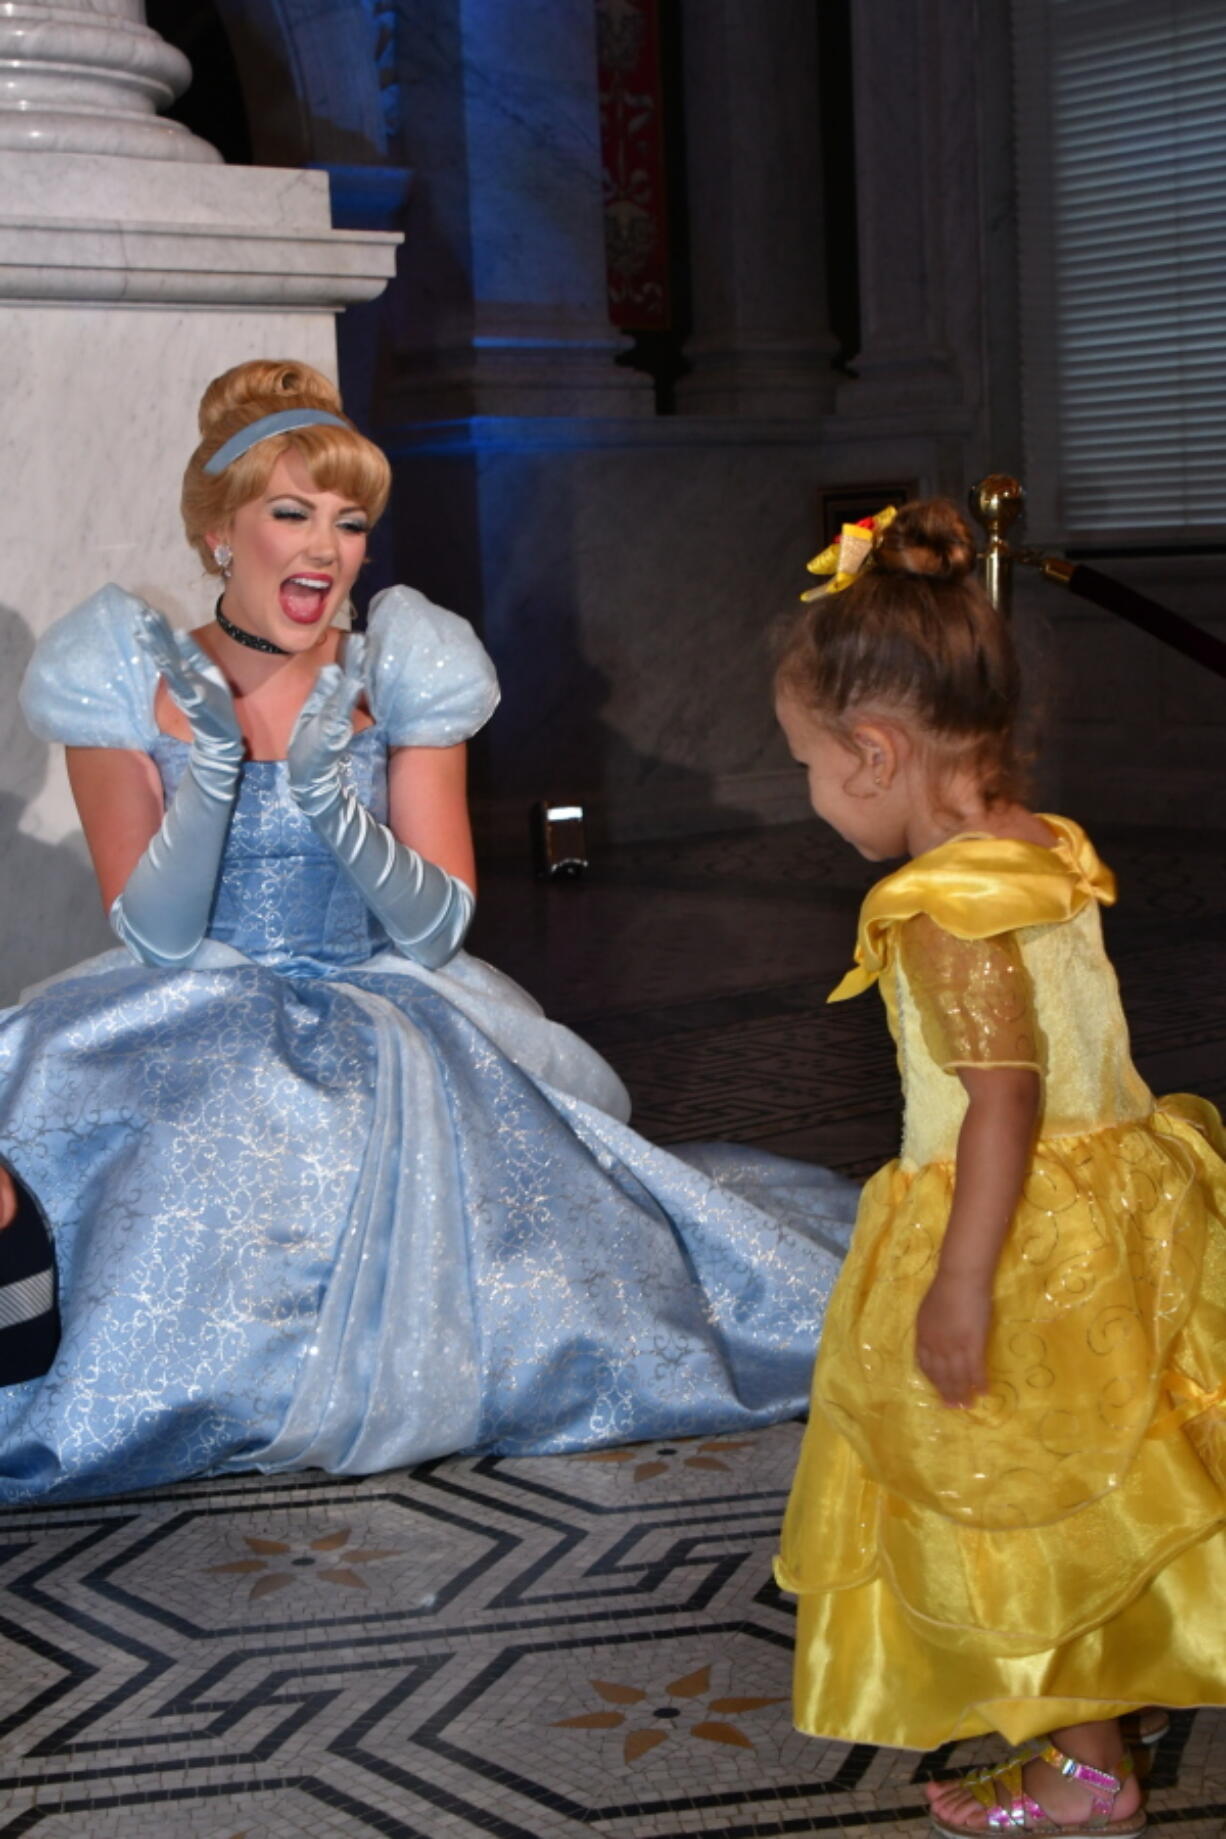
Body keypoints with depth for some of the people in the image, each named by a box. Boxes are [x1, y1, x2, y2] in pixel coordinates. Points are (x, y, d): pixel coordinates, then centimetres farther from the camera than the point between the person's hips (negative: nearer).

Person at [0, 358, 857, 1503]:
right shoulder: (134, 692, -3)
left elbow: (436, 930, -7)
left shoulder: (400, 681, -1)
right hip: (197, 1029, -1)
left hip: (389, 1019, 1)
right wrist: (211, 770, -23)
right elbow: (155, 939, -9)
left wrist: (331, 797, -24)